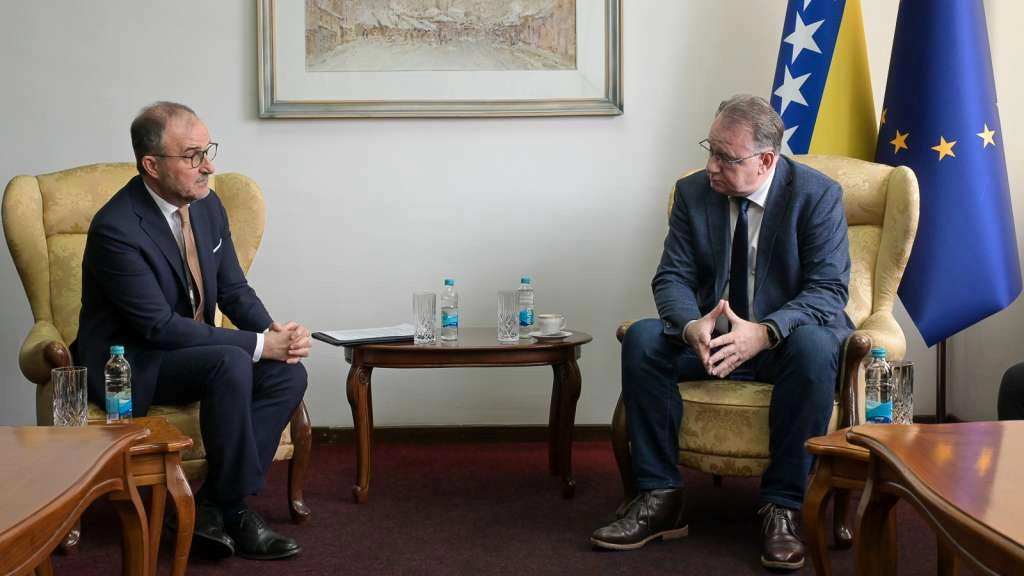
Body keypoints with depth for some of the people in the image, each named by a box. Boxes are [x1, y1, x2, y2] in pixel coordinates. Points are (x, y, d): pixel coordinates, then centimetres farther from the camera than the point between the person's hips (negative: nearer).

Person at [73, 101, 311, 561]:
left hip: (189, 350, 8)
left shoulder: (208, 205, -1)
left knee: (288, 373, -15)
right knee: (231, 364, -33)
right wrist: (259, 344, -27)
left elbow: (234, 290, 6)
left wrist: (274, 330, -16)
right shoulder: (116, 229, -24)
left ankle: (214, 504, -10)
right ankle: (231, 508, -15)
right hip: (129, 364, -8)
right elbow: (160, 327, -26)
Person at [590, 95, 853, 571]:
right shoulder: (692, 192, -1)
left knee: (814, 347, -37)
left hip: (787, 338, -3)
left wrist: (764, 332, -36)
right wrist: (691, 327, -29)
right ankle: (660, 497, -17)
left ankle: (782, 507, -25)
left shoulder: (818, 194, -11)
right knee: (642, 339, -23)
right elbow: (672, 278, -4)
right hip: (712, 337, 3)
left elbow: (830, 288, -18)